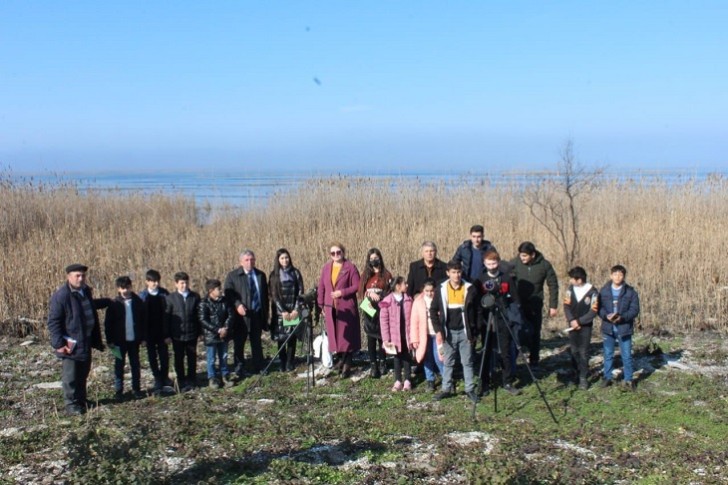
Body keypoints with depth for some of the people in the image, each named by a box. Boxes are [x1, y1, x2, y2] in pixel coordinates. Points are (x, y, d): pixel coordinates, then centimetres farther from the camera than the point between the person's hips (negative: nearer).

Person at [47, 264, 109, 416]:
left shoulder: (85, 290, 7)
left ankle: (81, 400, 30)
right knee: (70, 377, 0)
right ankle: (71, 404, 10)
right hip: (70, 344, -8)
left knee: (83, 374, 18)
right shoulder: (61, 295, -18)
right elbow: (53, 322, -17)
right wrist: (59, 343, -21)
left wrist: (107, 301, 38)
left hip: (86, 341, 8)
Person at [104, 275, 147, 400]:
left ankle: (136, 388, 19)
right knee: (119, 365, 7)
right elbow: (108, 323, -3)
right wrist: (110, 340, -6)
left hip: (134, 339, 1)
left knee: (135, 365, 9)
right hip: (119, 340, -1)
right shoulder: (114, 304, -6)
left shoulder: (138, 302, -2)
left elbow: (144, 321, 2)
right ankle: (119, 390, 14)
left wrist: (144, 338, 1)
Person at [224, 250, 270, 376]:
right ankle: (239, 369, 13)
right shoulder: (233, 276, -2)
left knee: (257, 342, 11)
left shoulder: (261, 275, 10)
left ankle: (259, 367, 19)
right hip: (241, 315, -3)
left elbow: (265, 295, 14)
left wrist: (266, 312, 11)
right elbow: (228, 293, -8)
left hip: (257, 314, 3)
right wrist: (237, 305, -23)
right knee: (239, 343, 3)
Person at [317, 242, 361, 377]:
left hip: (347, 308, -4)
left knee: (347, 335, 0)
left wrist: (342, 292, -16)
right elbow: (321, 287, 12)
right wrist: (321, 305, 8)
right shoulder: (326, 268, 10)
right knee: (334, 335, 7)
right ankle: (340, 359, 22)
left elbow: (357, 286, -7)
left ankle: (347, 365, 8)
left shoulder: (350, 267, -4)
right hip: (330, 308, 4)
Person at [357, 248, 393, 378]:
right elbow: (360, 292, 7)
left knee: (381, 337, 2)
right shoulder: (365, 275, 10)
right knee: (371, 338, 2)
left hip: (382, 310, -2)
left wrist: (380, 298, -14)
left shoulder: (386, 275, 2)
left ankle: (382, 363, 16)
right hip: (369, 310, 2)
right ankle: (373, 365, 6)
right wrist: (369, 296, -11)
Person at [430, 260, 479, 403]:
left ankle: (470, 390, 12)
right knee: (448, 362, 9)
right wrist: (438, 330, -6)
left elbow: (474, 312, 2)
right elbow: (433, 310, 1)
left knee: (467, 362, 5)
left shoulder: (469, 288, -4)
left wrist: (473, 332, 0)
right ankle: (446, 389, 17)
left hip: (464, 332, -1)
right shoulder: (441, 289, -4)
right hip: (449, 332, 1)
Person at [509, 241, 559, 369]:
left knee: (535, 333, 9)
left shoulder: (544, 265, -8)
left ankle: (534, 361, 23)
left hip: (535, 305, 1)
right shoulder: (514, 263, -12)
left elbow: (553, 285, -1)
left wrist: (553, 306, -2)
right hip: (518, 304, -1)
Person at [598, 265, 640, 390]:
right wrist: (607, 316, -19)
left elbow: (635, 309, -7)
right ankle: (607, 378, 24)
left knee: (626, 355, 4)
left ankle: (628, 380, 16)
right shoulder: (604, 291, 0)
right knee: (608, 355, 12)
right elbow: (599, 308, 0)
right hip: (608, 328, 2)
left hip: (624, 328, -2)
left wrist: (622, 317, -21)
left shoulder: (630, 292, -4)